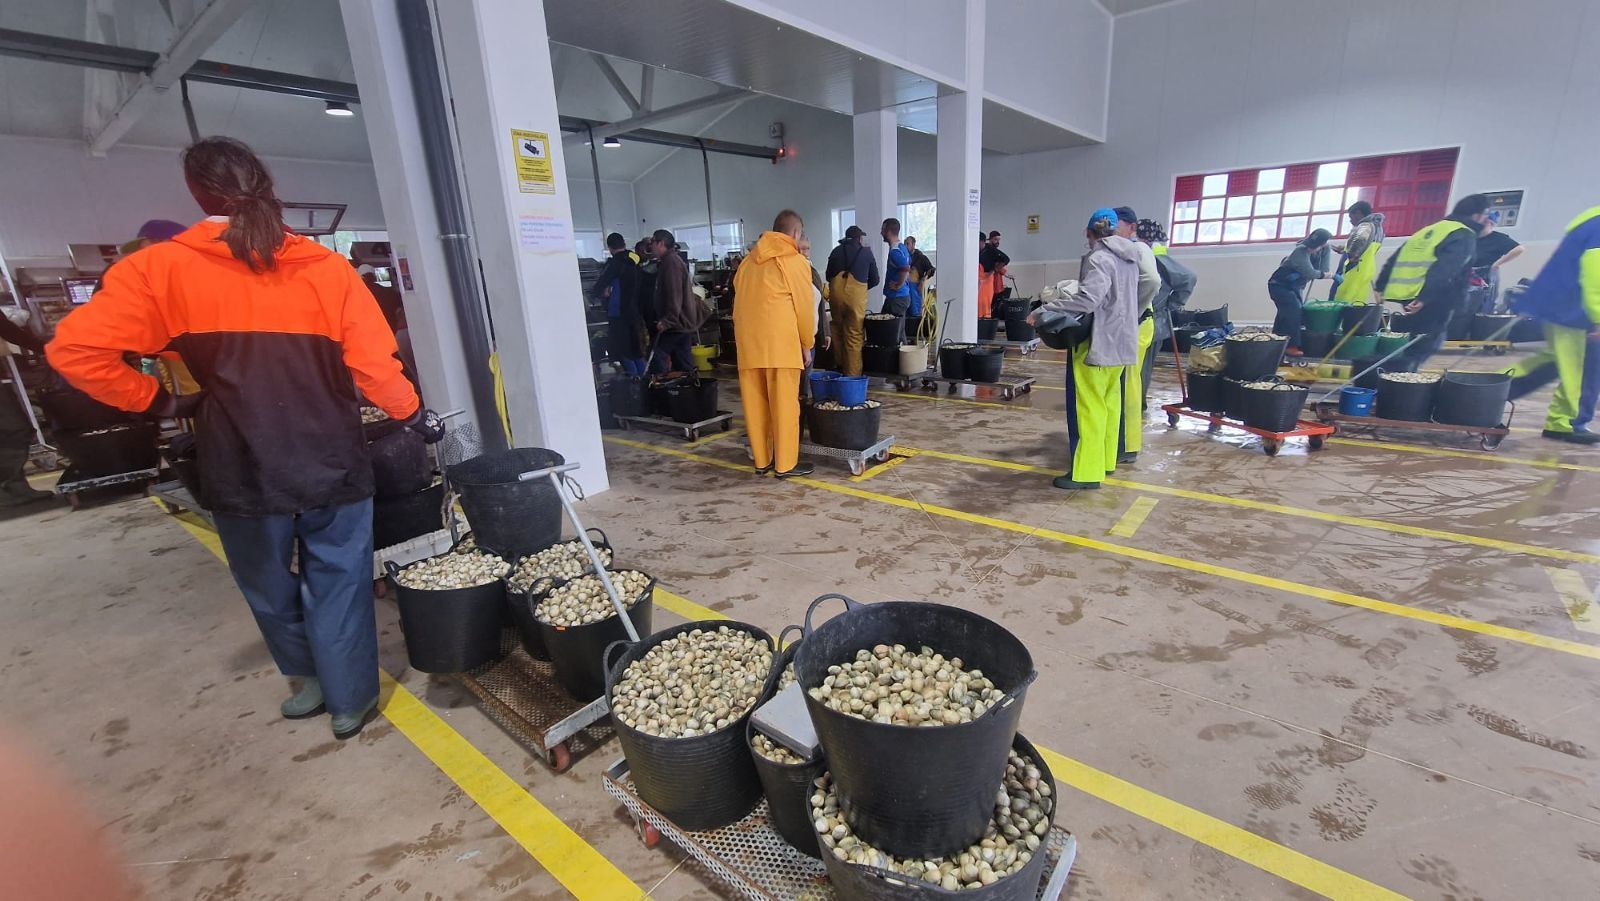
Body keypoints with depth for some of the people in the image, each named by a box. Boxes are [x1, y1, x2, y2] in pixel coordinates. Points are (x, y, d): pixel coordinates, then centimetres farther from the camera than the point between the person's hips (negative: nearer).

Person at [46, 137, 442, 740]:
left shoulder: (161, 268, -4)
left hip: (243, 469, 0)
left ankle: (310, 677, 40)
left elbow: (75, 350, -11)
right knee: (338, 581, 12)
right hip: (333, 461, 0)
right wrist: (414, 415, 8)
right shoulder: (325, 265, -3)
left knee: (269, 586, 22)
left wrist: (156, 402, 4)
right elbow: (373, 361, -6)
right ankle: (350, 700, 24)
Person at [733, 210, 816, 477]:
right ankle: (786, 464, 6)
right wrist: (807, 344, 7)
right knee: (784, 404, 1)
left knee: (755, 404, 9)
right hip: (779, 342, -5)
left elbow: (740, 302, 14)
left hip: (748, 342, 6)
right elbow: (804, 308, -2)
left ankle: (761, 460, 18)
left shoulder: (749, 261, 16)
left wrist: (746, 338, 17)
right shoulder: (795, 261, -1)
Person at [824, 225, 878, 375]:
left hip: (836, 294, 2)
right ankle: (852, 374, 4)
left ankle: (839, 366, 25)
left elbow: (828, 276, 18)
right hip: (856, 295, -2)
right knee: (854, 337, 2)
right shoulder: (866, 252, 12)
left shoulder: (836, 251, 15)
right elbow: (874, 280, 14)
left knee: (837, 331, 19)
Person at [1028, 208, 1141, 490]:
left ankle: (1087, 472, -4)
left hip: (1098, 342, -9)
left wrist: (1044, 310, -26)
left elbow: (1087, 299, -28)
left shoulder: (1098, 258, -14)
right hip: (1120, 341, 9)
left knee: (1089, 406, -6)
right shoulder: (1128, 258, 14)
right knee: (1109, 402, 16)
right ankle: (1106, 460, 26)